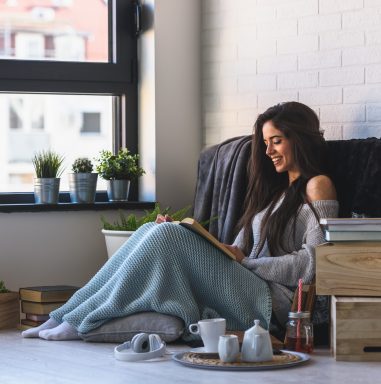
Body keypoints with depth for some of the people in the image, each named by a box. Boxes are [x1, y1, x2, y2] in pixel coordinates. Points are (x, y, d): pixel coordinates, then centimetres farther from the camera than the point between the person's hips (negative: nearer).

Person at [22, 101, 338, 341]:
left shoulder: (317, 186, 1)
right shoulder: (277, 189, 27)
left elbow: (312, 262, -10)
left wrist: (246, 262, -12)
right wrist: (179, 234, 5)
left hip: (272, 300, -8)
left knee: (167, 235, -21)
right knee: (154, 232, -8)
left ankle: (83, 321, -15)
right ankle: (69, 315, -10)